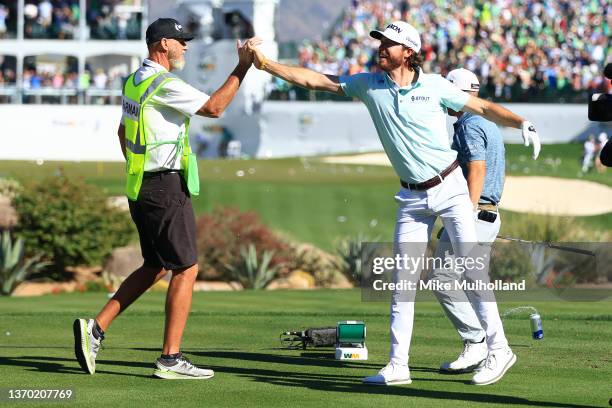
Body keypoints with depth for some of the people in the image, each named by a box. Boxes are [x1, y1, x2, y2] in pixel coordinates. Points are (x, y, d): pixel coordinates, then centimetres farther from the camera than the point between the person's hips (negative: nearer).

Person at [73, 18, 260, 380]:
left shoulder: (135, 82, 15)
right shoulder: (164, 84, -16)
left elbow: (123, 132, 25)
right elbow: (214, 107, -18)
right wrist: (242, 68, -13)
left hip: (140, 186, 10)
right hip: (165, 188, -10)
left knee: (155, 267, 17)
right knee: (186, 269, -5)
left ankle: (96, 328, 10)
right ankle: (171, 359, -5)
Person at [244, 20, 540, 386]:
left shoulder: (434, 86, -5)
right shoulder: (369, 85, 2)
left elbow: (482, 107, 0)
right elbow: (314, 80, 2)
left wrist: (521, 123, -15)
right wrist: (265, 63, -3)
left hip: (450, 188, -3)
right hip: (412, 198, 3)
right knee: (402, 281, 1)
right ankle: (398, 365, 3)